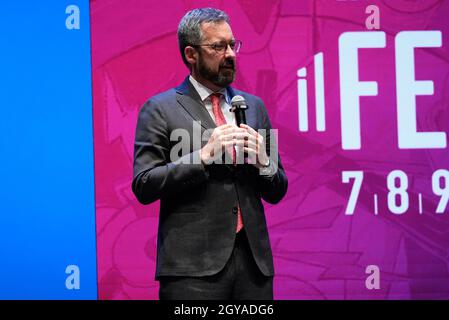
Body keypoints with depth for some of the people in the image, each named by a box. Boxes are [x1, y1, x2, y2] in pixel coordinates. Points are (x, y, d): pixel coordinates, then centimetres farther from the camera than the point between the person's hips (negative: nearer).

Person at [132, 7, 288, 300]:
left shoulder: (254, 106, 16)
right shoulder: (161, 109, 1)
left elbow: (277, 191, 18)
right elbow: (143, 186, -7)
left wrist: (263, 161, -3)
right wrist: (203, 156, -14)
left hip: (253, 261, 4)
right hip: (193, 265, -4)